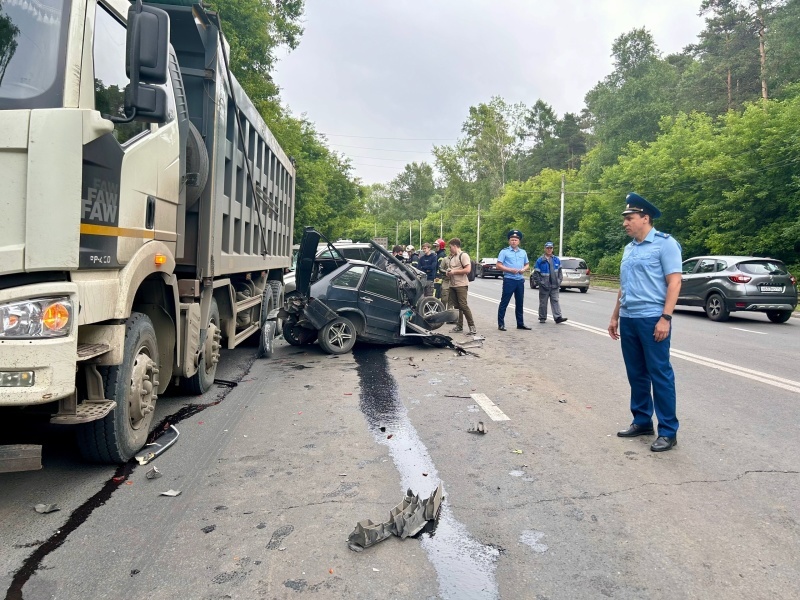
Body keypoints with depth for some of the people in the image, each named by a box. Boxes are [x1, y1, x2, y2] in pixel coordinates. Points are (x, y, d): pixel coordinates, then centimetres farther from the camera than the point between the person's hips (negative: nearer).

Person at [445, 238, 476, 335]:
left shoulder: (463, 255, -8)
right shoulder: (450, 257, 18)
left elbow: (467, 269, -19)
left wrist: (454, 272, -14)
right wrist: (448, 273, 10)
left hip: (461, 285, -8)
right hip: (452, 285, 8)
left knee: (463, 305, -13)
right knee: (456, 306, 9)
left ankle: (472, 326, -8)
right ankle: (459, 326, 16)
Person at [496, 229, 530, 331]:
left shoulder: (523, 252, 13)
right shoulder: (504, 252, -2)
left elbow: (526, 264, 20)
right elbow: (499, 265, -7)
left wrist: (524, 269, -2)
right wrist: (510, 270, -17)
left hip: (520, 280, 5)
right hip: (509, 280, -5)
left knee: (519, 303, 12)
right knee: (504, 302, -4)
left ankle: (520, 323, 20)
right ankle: (501, 324, 0)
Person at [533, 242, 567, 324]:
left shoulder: (556, 260, 10)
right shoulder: (540, 260, -2)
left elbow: (560, 271, 16)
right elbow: (536, 273, -3)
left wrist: (559, 280, 5)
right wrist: (540, 282, -10)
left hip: (554, 286, 3)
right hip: (544, 286, -3)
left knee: (555, 301, -2)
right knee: (543, 302, 5)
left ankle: (558, 317, -5)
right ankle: (542, 318, 14)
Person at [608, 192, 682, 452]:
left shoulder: (664, 243, -6)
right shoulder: (629, 248, 16)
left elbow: (674, 282, -12)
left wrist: (665, 318, -18)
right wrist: (615, 317, 20)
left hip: (652, 319, -7)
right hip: (628, 320, 8)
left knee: (660, 375, -2)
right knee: (636, 374, 13)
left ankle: (668, 431, 6)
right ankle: (642, 421, 24)